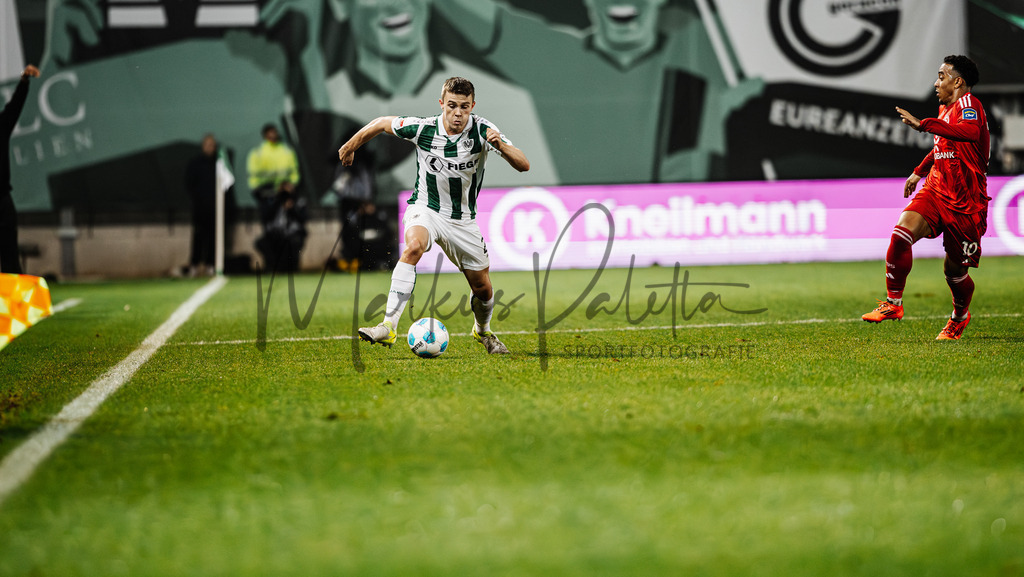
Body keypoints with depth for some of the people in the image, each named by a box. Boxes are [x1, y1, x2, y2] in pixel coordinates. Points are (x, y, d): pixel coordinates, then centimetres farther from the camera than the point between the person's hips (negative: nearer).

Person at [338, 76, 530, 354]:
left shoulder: (482, 130, -18)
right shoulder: (423, 128, -17)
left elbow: (523, 165, -24)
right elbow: (382, 123, 2)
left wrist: (501, 146, -43)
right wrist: (351, 146, 14)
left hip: (464, 221, 2)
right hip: (425, 209, -2)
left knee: (483, 289, 7)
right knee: (413, 246, -35)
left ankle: (483, 330, 43)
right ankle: (388, 326, -39)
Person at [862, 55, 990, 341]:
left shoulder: (968, 104, -13)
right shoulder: (946, 108, 15)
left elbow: (970, 131, -38)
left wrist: (923, 124, -41)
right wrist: (919, 172, 39)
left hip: (965, 204, -7)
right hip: (935, 190, 7)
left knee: (955, 270, 4)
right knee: (901, 233, -19)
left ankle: (959, 317, 33)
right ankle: (893, 303, -11)